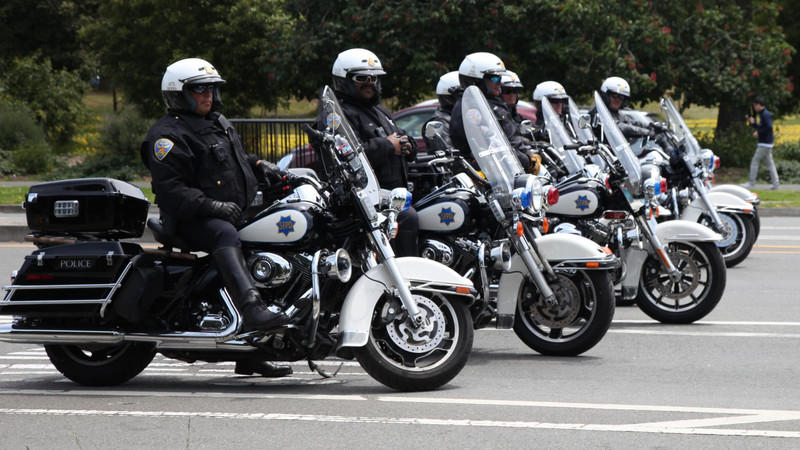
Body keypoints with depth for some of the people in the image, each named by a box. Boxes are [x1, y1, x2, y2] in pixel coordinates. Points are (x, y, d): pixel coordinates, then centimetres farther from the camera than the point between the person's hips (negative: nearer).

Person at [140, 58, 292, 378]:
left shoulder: (218, 123, 22)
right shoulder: (168, 135, -8)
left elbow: (236, 157, 37)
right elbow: (170, 190, -18)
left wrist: (260, 165, 16)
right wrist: (210, 206, -25)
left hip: (237, 212, 10)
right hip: (192, 220, -10)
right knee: (225, 235, -39)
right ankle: (253, 309, -61)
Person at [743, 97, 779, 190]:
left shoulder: (765, 114, -15)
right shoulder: (763, 114, 16)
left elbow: (769, 127, -25)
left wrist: (758, 133, -18)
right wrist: (753, 123, 12)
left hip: (765, 144, -10)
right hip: (767, 143, 10)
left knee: (755, 161, -4)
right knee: (770, 163, 9)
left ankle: (751, 183, -1)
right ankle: (775, 183, 7)